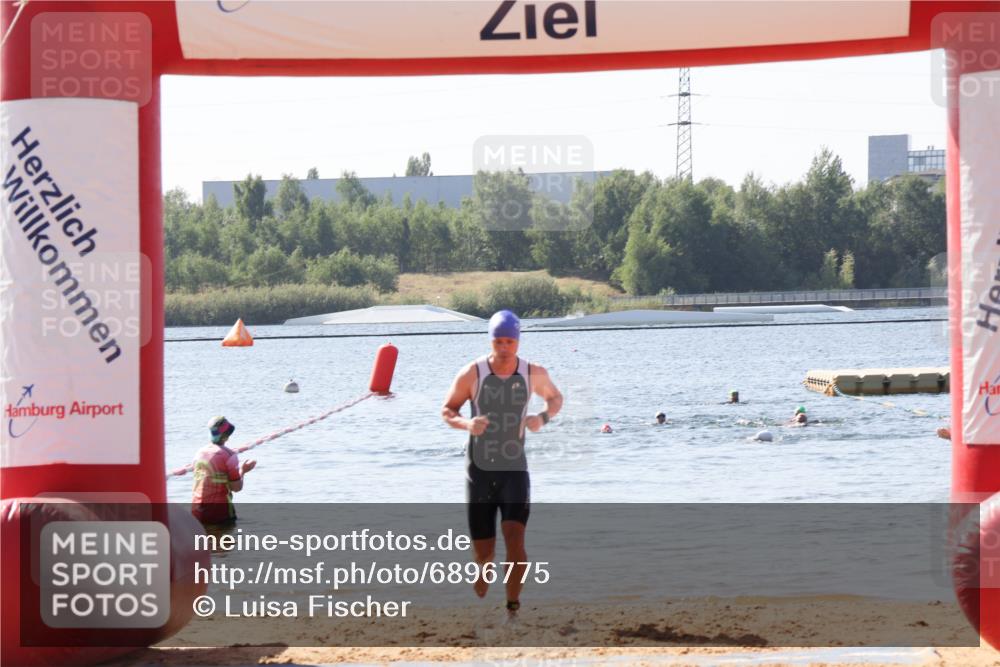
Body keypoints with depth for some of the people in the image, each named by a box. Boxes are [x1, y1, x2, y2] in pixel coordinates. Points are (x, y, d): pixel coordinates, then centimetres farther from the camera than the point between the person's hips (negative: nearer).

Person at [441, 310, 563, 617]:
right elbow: (447, 410, 2)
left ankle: (513, 607, -9)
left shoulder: (533, 374, -2)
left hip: (514, 471, 0)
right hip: (479, 472, 0)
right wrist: (466, 424, -20)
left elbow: (555, 398, 17)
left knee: (514, 538, -21)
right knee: (484, 554, 3)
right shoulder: (471, 374, -8)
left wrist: (543, 418, -5)